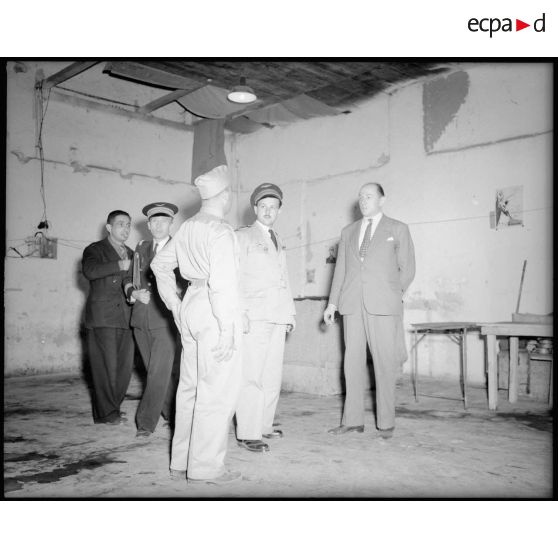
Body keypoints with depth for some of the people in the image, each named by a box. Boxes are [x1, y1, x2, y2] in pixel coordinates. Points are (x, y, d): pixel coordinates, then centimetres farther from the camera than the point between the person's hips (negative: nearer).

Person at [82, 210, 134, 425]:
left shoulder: (130, 254, 22)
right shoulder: (95, 250, 4)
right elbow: (89, 270, -17)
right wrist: (119, 265, -21)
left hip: (125, 317, 6)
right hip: (101, 316, -5)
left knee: (124, 366, 4)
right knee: (106, 365, -5)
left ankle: (112, 409, 18)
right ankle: (106, 413, 5)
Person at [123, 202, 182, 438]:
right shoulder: (141, 249, 13)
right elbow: (128, 279, 15)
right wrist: (135, 293, -4)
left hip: (166, 321, -5)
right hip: (141, 321, 5)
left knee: (159, 372, -8)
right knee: (157, 371, 13)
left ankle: (146, 422, -2)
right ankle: (172, 413, 29)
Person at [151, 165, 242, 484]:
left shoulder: (188, 227, 13)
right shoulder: (220, 230, -13)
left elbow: (161, 264, 22)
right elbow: (222, 282, -20)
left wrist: (175, 304, 21)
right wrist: (227, 328, -18)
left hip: (191, 309, 9)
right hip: (214, 313, -9)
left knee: (191, 387, 14)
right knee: (218, 390, -2)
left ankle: (182, 462, 23)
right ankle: (206, 466, 4)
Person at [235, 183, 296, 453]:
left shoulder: (277, 241, 21)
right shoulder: (242, 236, 1)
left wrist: (290, 312, 18)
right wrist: (240, 313, -14)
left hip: (277, 318, 7)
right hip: (253, 318, -7)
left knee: (272, 375, 9)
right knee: (251, 376, -9)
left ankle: (264, 424, 20)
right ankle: (247, 433, -5)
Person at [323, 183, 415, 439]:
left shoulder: (397, 229, 9)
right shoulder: (348, 232, 18)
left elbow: (407, 269, 9)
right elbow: (340, 270, 16)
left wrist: (392, 295, 6)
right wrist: (332, 303, 11)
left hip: (383, 305, -3)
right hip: (352, 305, 3)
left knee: (384, 363, -2)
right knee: (352, 361, 3)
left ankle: (386, 422, 7)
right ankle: (352, 420, 9)